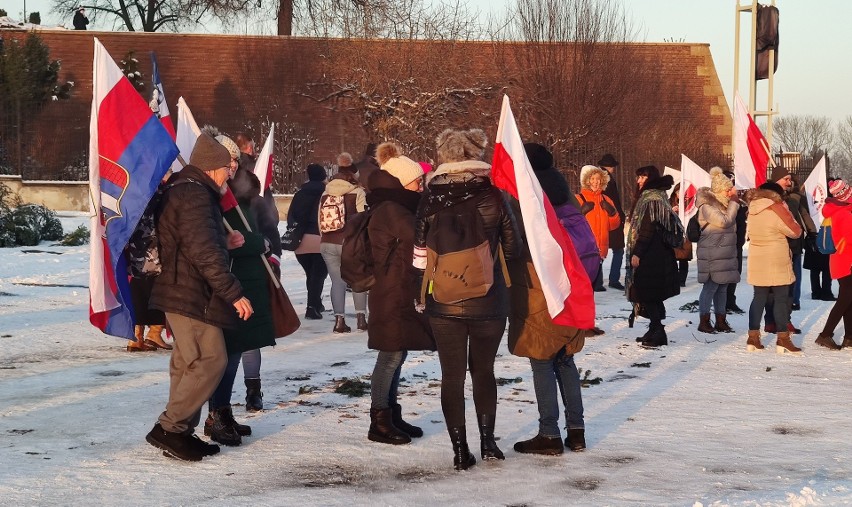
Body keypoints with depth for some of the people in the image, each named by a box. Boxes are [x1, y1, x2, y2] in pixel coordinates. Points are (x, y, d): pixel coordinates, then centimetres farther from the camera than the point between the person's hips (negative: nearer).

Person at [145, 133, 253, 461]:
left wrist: (223, 243, 12)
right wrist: (234, 292, -22)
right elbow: (204, 253, -24)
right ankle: (168, 429, -8)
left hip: (181, 294, 11)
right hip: (192, 296, -11)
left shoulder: (180, 191, 18)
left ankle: (181, 432, 18)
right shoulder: (195, 195, -16)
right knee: (211, 361, -10)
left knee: (189, 364, 14)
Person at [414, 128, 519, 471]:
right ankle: (487, 442, 17)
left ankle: (460, 450, 8)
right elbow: (511, 248, 1)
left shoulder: (432, 197, -5)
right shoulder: (493, 195, -5)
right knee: (483, 369, 18)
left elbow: (420, 251, -1)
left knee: (452, 374, 7)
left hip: (444, 300, -1)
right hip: (488, 300, 1)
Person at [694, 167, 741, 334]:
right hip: (712, 253, -9)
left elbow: (732, 224, 22)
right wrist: (734, 202, -12)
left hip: (726, 251, 9)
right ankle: (704, 322, -1)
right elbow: (724, 221, -19)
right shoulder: (707, 205, -13)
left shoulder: (721, 202, 15)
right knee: (711, 286, -7)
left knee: (722, 286, 11)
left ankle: (721, 321, 16)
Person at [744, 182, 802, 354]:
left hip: (757, 263, 6)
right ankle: (783, 339, -1)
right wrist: (785, 210, 5)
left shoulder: (753, 212, 7)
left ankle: (753, 338, 9)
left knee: (759, 298, 11)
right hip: (777, 263, -6)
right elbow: (795, 231, -6)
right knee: (782, 299, 1)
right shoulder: (776, 211, -13)